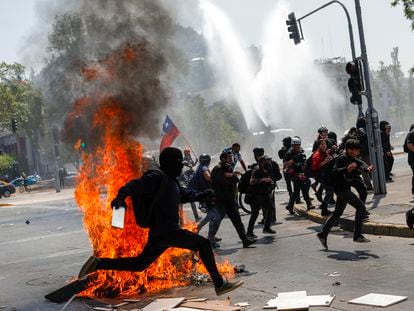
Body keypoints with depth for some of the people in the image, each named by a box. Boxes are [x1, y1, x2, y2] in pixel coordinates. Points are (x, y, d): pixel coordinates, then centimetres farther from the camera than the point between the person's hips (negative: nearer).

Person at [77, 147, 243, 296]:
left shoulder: (171, 181, 19)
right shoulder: (158, 177, -11)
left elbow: (184, 195, 36)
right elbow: (135, 185, -23)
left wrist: (202, 195, 25)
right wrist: (120, 197, -40)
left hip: (160, 233, 10)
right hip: (165, 231, -10)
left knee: (139, 264, 16)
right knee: (203, 244, -5)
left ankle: (97, 263, 17)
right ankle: (220, 284, -1)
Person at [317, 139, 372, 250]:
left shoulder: (352, 159, 11)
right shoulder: (342, 159, -17)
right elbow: (334, 172, -26)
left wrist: (367, 168, -9)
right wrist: (347, 169, -40)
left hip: (345, 188, 10)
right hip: (341, 188, -10)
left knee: (337, 213, 15)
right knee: (361, 207, -12)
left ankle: (323, 234, 22)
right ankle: (357, 235, -9)